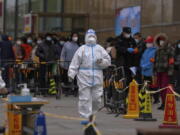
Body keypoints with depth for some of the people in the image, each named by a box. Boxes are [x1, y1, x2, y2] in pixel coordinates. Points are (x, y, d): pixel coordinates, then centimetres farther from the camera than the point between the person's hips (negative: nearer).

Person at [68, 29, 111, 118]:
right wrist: (71, 74, -5)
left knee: (96, 98, 3)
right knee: (85, 98, -5)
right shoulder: (82, 49, 8)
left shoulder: (100, 49, 15)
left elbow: (108, 61, 13)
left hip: (97, 77, 2)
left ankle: (92, 114, 22)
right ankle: (86, 117, -1)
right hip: (84, 77, -2)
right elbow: (75, 63, 3)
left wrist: (101, 61, -8)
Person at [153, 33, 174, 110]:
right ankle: (163, 103, 14)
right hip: (159, 71, 7)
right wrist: (155, 70, 18)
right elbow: (155, 61, 22)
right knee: (160, 87, 7)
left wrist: (170, 71, -16)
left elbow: (171, 61, -9)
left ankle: (166, 104, -13)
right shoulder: (158, 51, 18)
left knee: (164, 87, -14)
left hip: (166, 72, -7)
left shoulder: (169, 49, -3)